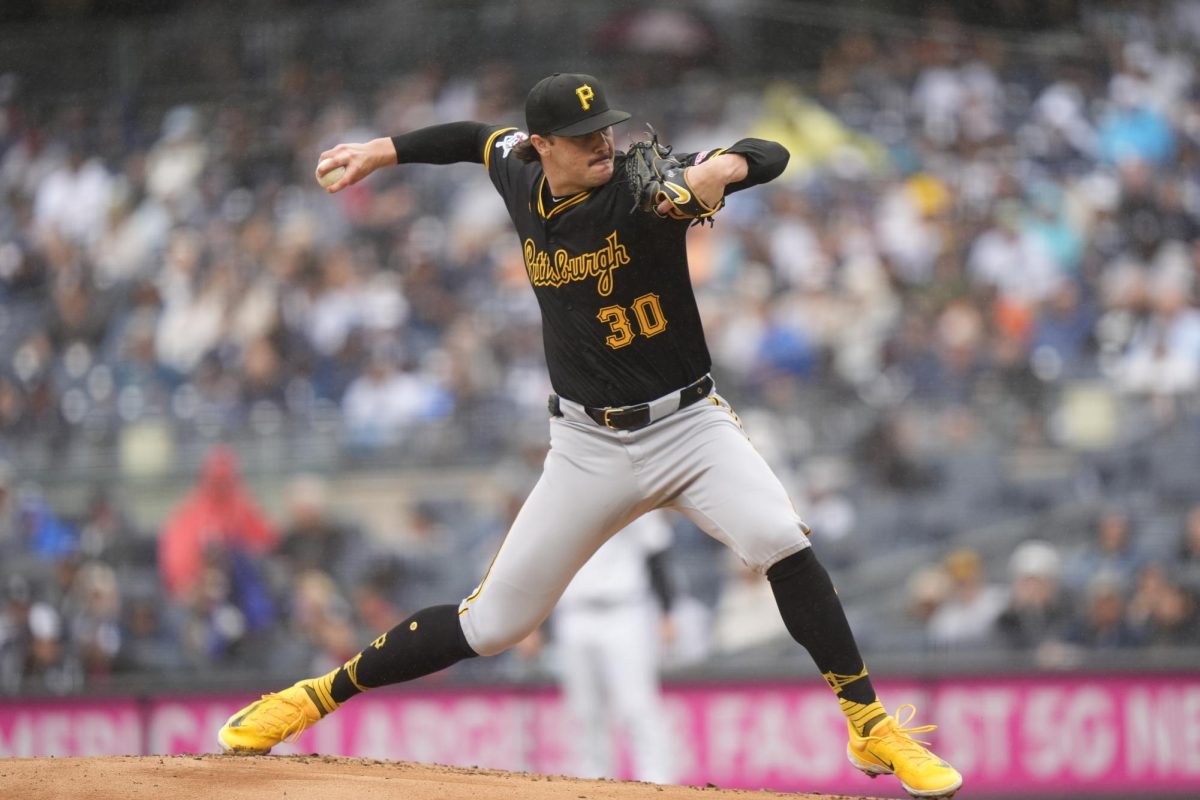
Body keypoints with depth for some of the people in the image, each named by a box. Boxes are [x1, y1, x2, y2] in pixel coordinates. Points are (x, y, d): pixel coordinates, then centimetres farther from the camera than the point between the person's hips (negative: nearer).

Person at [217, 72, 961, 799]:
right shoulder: (521, 178, -1)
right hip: (590, 448, 3)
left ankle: (871, 726, -17)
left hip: (690, 426, -3)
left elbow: (770, 156, -26)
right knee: (493, 623, 2)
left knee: (780, 541, -29)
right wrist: (380, 152, 24)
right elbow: (482, 137, 23)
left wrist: (717, 170, -46)